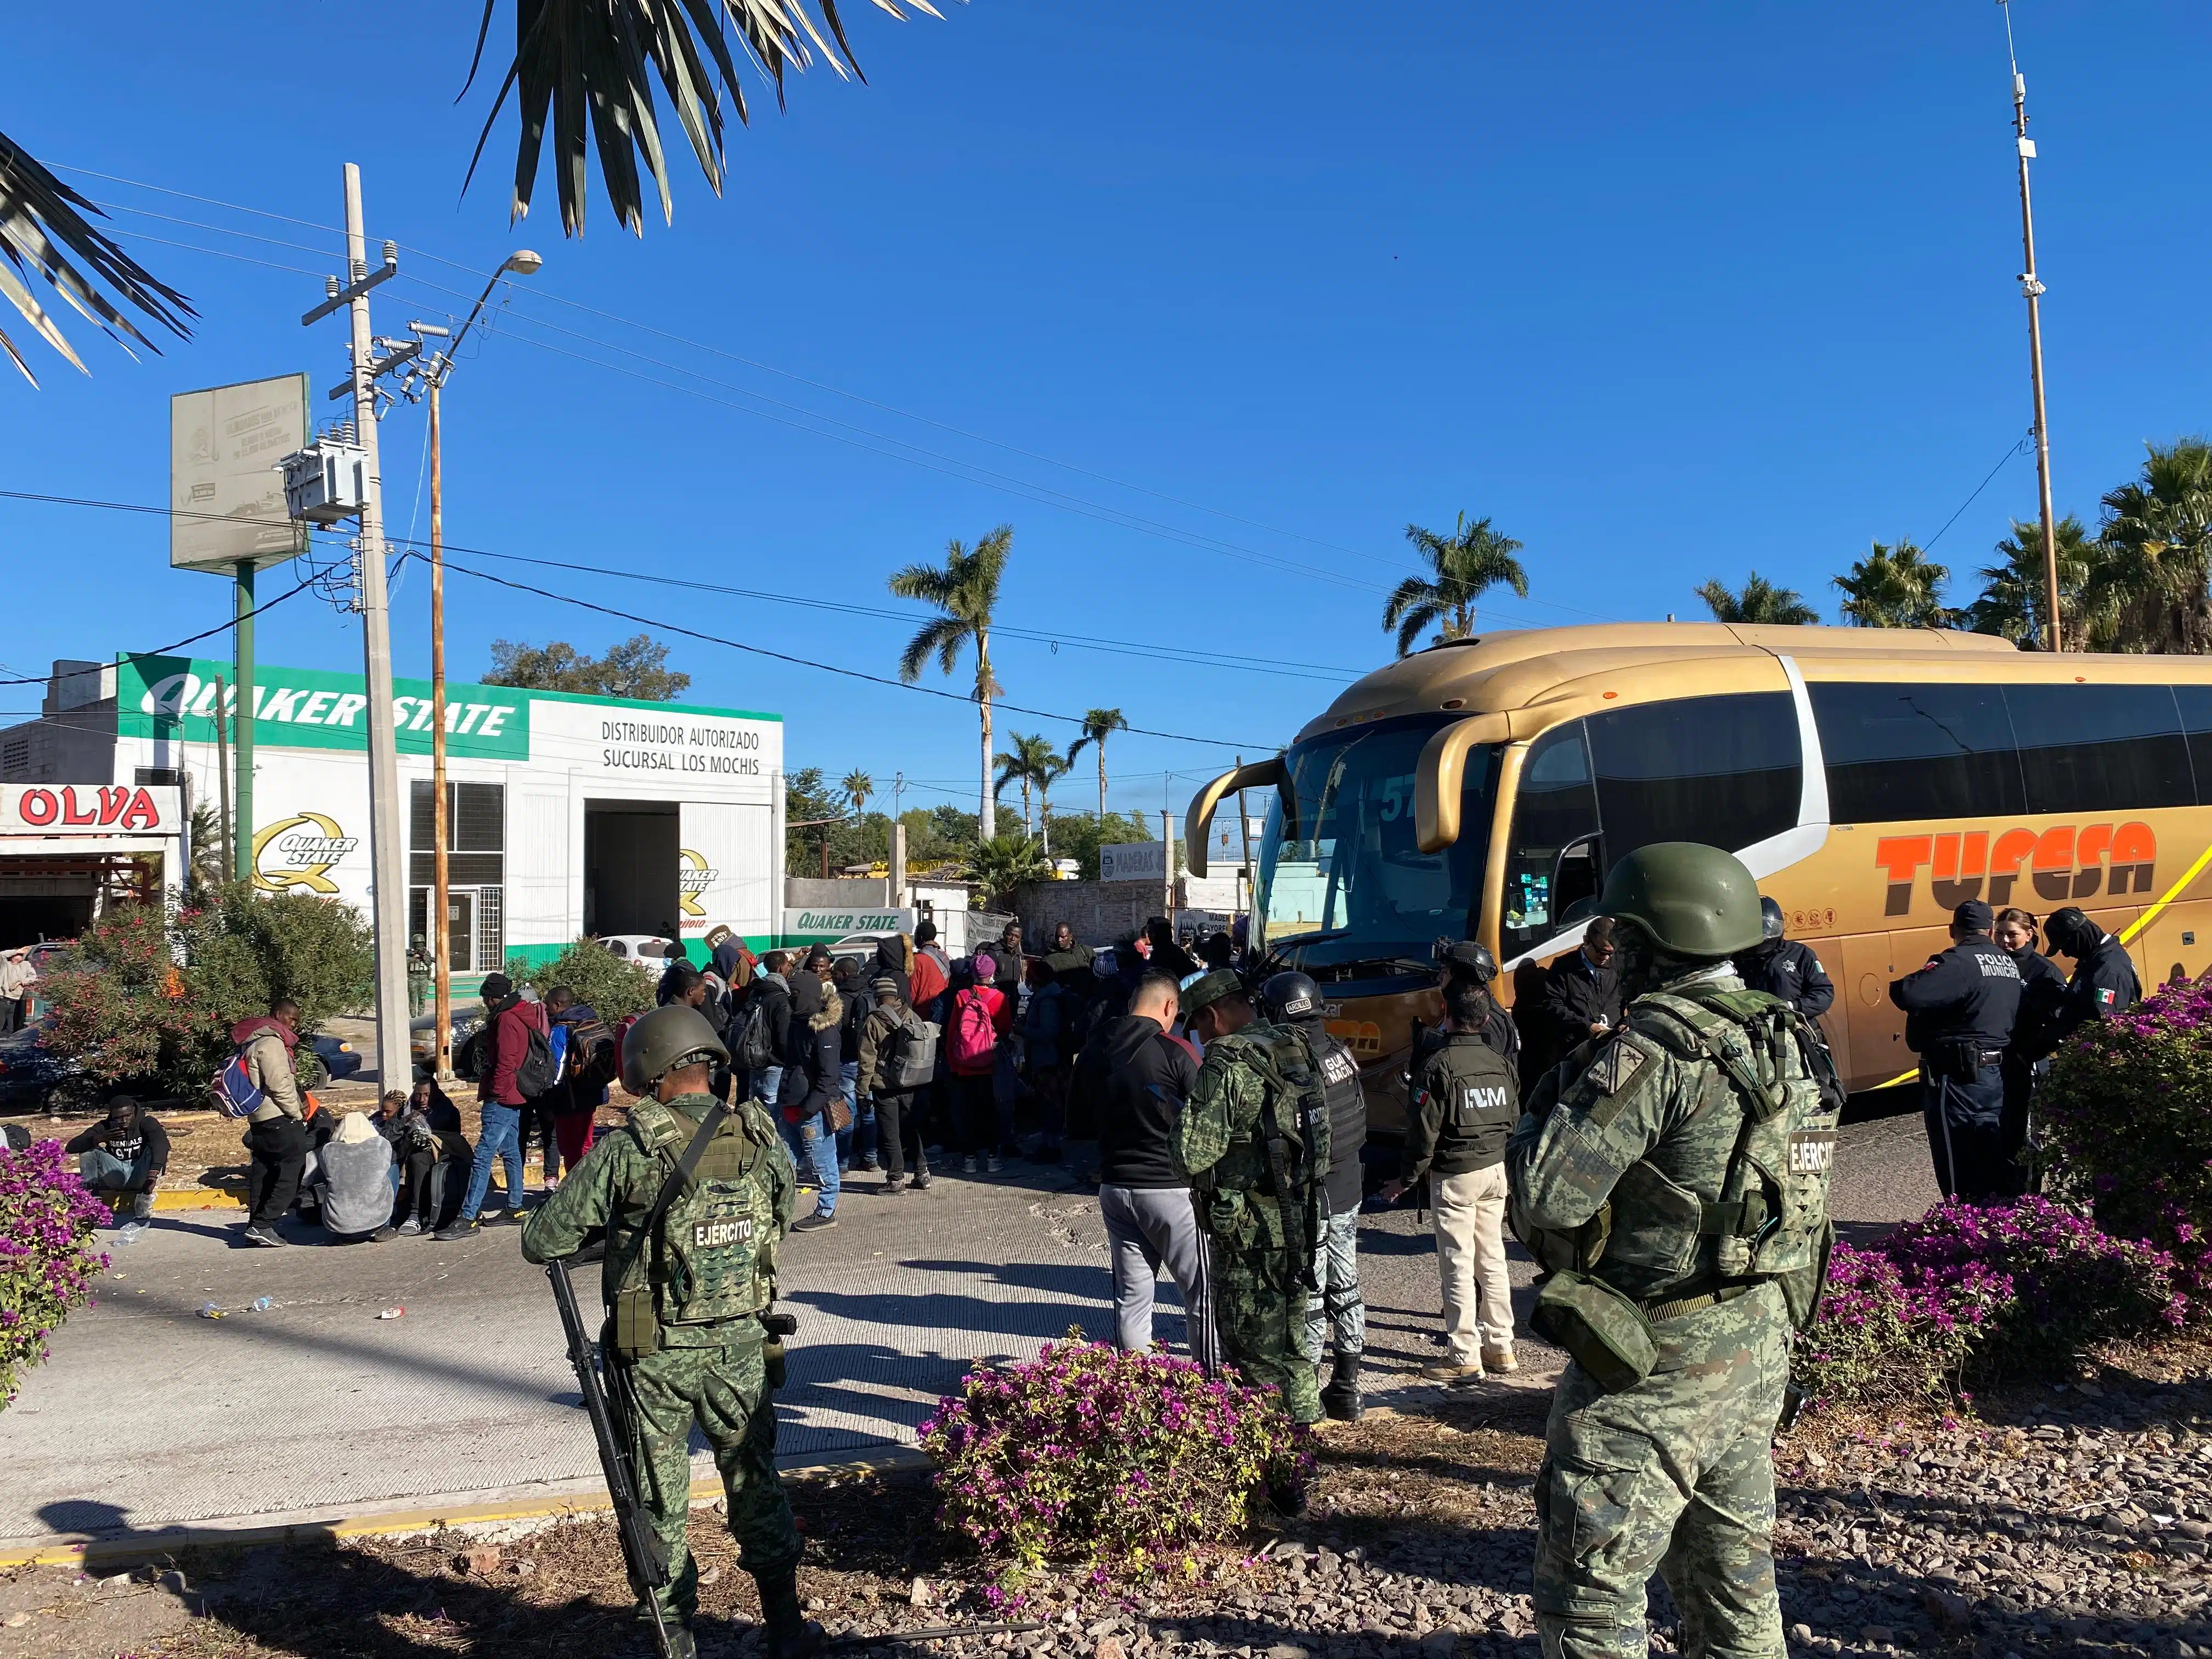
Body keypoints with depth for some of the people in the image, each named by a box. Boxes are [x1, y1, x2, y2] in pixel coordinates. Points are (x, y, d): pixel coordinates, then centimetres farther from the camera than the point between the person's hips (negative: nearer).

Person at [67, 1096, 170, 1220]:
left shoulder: (146, 1123, -10)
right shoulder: (104, 1127, -2)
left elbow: (162, 1143, -30)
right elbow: (71, 1147, -12)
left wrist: (154, 1170, -49)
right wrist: (100, 1138, -31)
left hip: (140, 1176, -3)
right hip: (116, 1176, 3)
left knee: (155, 1149, -30)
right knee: (88, 1150, -14)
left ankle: (143, 1204, -34)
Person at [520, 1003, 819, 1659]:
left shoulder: (627, 1151, -16)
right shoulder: (765, 1142, -6)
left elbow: (542, 1242, -12)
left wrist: (609, 1231, 7)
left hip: (655, 1356, -3)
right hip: (740, 1346, 3)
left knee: (661, 1501, 14)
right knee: (755, 1481, 20)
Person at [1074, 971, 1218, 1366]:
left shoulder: (1092, 1052, 4)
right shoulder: (1176, 1053, -14)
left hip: (1114, 1188, 6)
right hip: (1170, 1189, -6)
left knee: (1131, 1296, 12)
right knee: (1202, 1294, 4)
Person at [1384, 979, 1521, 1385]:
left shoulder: (1440, 1065, -15)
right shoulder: (1500, 1063, 6)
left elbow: (1424, 1131, -14)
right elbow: (1513, 1121, 14)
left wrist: (1406, 1179, -4)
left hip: (1454, 1175, -7)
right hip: (1495, 1170, 7)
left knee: (1458, 1266, -2)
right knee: (1493, 1260, 15)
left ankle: (1465, 1358, 1)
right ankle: (1500, 1347, 22)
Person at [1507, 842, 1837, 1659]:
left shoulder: (1654, 1047, -22)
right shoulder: (1787, 1040, 6)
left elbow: (1546, 1199, -23)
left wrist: (1546, 1105, -4)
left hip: (1654, 1372, -9)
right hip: (1759, 1353, 9)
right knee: (1735, 1577, 22)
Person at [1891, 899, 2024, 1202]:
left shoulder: (1958, 962, -17)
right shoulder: (2010, 965, 10)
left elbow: (1908, 995, -30)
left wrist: (1900, 987, -8)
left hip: (1957, 1078, -8)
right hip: (1996, 1074, 8)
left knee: (1958, 1176, 0)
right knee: (1993, 1166, 16)